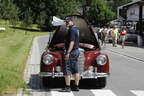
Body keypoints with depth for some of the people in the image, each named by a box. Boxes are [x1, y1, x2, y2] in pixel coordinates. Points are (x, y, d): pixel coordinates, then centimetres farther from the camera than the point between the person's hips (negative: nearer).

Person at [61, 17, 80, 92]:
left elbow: (72, 42, -22)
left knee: (67, 69, -6)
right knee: (75, 70, 11)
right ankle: (76, 86, 14)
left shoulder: (72, 30, -15)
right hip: (76, 51, 10)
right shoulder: (76, 29, 16)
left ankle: (67, 87, -5)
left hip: (71, 52, -10)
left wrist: (68, 53, -25)